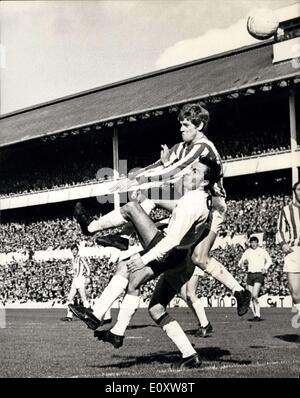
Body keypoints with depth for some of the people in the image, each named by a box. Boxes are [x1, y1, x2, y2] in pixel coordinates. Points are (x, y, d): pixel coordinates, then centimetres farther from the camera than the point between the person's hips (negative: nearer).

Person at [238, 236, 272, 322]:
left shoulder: (262, 251, 1)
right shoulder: (247, 252, 11)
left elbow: (269, 260, 6)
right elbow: (240, 262, 11)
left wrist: (265, 268, -12)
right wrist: (242, 262, -13)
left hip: (259, 274, -5)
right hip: (250, 274, 5)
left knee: (254, 295, -20)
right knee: (252, 297, 3)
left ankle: (257, 316, -17)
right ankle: (256, 316, 10)